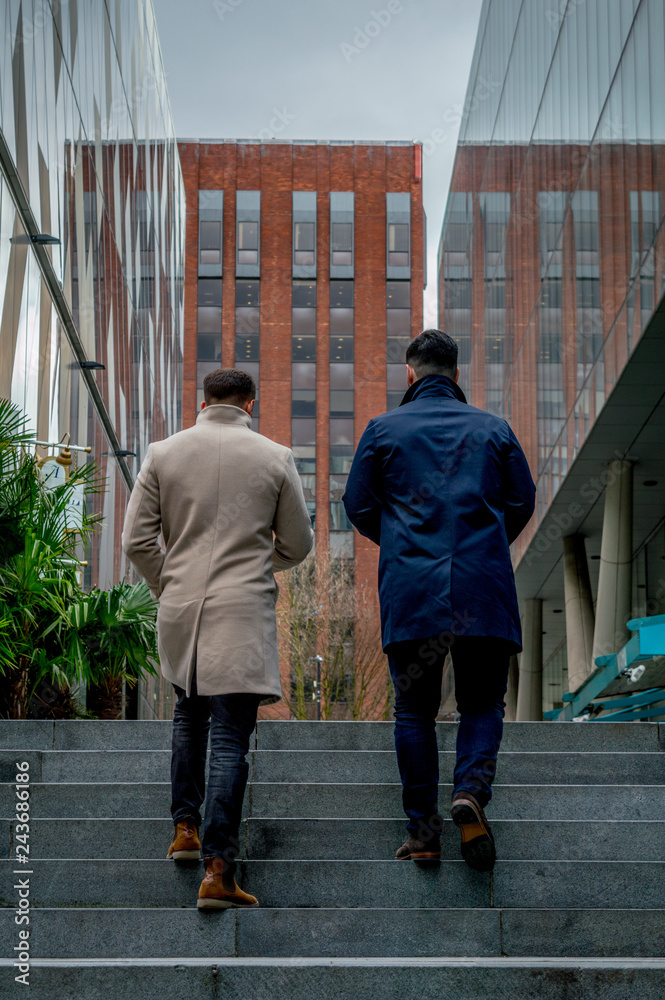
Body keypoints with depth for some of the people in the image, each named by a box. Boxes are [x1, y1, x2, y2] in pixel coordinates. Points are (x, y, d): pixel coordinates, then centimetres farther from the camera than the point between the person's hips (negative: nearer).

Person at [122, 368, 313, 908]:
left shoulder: (163, 454, 4)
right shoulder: (275, 458, 1)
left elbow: (137, 539, 2)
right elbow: (298, 545, 8)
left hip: (179, 609, 3)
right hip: (243, 612, -3)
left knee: (190, 714, 26)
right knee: (229, 736, -4)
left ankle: (185, 828, 25)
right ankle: (218, 869, -10)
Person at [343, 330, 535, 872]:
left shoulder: (383, 429, 5)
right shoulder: (492, 428, 8)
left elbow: (358, 505, 7)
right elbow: (523, 502, 10)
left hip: (410, 591, 0)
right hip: (484, 593, 0)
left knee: (414, 709, 8)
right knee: (483, 702, 9)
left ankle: (423, 826, 4)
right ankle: (472, 788, -16)